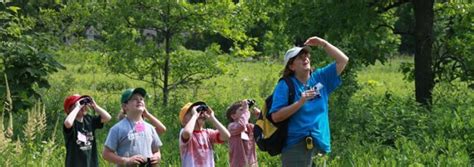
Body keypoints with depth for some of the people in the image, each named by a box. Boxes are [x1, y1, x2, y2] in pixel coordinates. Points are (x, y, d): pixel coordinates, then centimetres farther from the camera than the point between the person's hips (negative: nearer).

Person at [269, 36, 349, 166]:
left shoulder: (320, 78, 13)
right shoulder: (285, 86, -4)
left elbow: (343, 60, 14)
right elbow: (275, 116, -12)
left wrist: (323, 43, 8)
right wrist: (300, 102, -19)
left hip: (319, 144, 6)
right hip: (296, 146, -6)